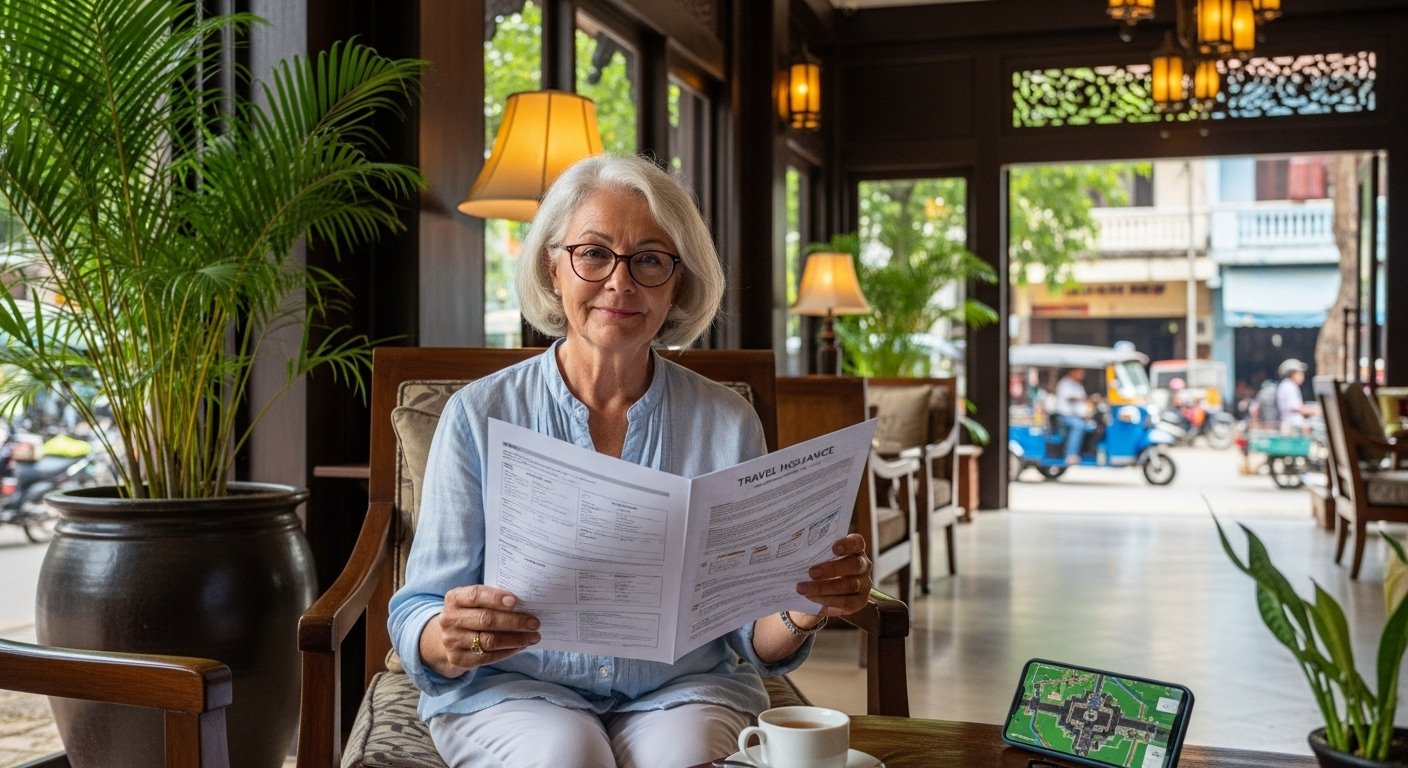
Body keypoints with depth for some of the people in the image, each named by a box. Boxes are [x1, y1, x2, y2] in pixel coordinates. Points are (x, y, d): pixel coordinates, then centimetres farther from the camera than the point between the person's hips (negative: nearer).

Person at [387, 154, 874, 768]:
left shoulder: (729, 423, 2)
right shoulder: (479, 415, -2)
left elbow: (753, 640, 3)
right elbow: (415, 615, -3)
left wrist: (805, 612, -19)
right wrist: (446, 641, -26)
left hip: (684, 690, 2)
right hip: (516, 692, -1)